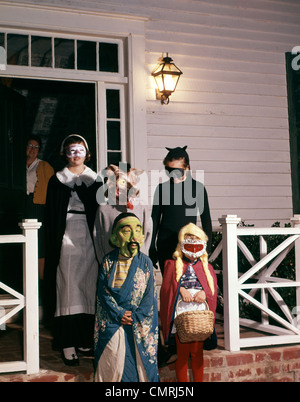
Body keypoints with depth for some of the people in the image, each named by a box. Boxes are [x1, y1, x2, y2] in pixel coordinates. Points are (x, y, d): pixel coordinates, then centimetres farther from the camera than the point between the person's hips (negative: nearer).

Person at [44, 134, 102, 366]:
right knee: (69, 288, -5)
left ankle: (85, 338, 14)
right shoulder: (57, 181, 7)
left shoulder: (94, 179, 12)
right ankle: (68, 344, -1)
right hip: (67, 240, -2)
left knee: (89, 287, 3)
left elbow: (100, 209, 11)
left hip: (89, 238, 2)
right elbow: (51, 215, 3)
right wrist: (53, 246, -4)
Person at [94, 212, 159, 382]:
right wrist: (119, 314, -12)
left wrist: (134, 317, -12)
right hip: (112, 323, 0)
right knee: (111, 364, 2)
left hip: (139, 326, 0)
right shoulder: (108, 261, 0)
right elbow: (103, 293, -3)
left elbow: (149, 296, -3)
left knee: (139, 361, 3)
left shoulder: (145, 262, 0)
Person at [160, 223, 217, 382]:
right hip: (181, 313, -2)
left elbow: (213, 287, 6)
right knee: (182, 352, 2)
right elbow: (166, 287, 0)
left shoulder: (206, 267, 14)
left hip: (200, 313, 2)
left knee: (197, 352, 8)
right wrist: (180, 289, -16)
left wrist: (204, 293, -13)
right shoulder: (173, 265, 7)